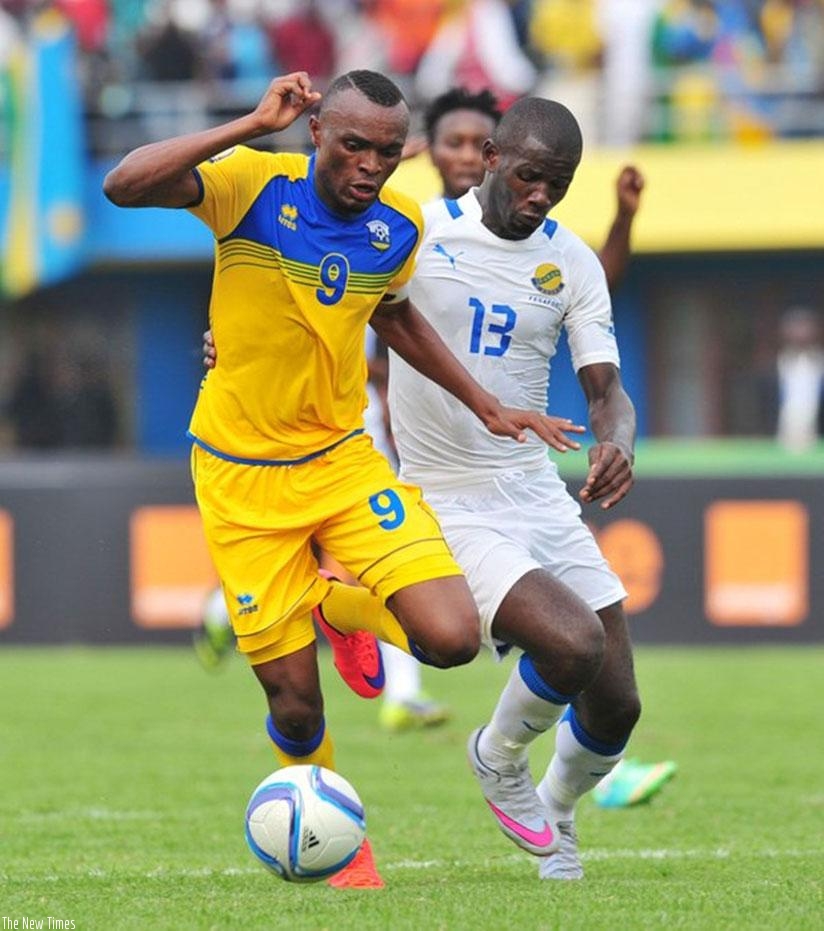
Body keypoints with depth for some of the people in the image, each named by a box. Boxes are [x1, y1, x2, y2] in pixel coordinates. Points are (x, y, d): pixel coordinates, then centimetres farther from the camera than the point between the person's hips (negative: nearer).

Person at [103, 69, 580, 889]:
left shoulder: (400, 224, -4)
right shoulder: (255, 185, -18)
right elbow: (124, 186, -34)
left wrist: (486, 407, 19)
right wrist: (253, 126, -35)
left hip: (343, 458, 4)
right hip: (242, 477, -4)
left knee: (450, 638, -16)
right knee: (295, 705, -1)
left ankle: (339, 607, 19)